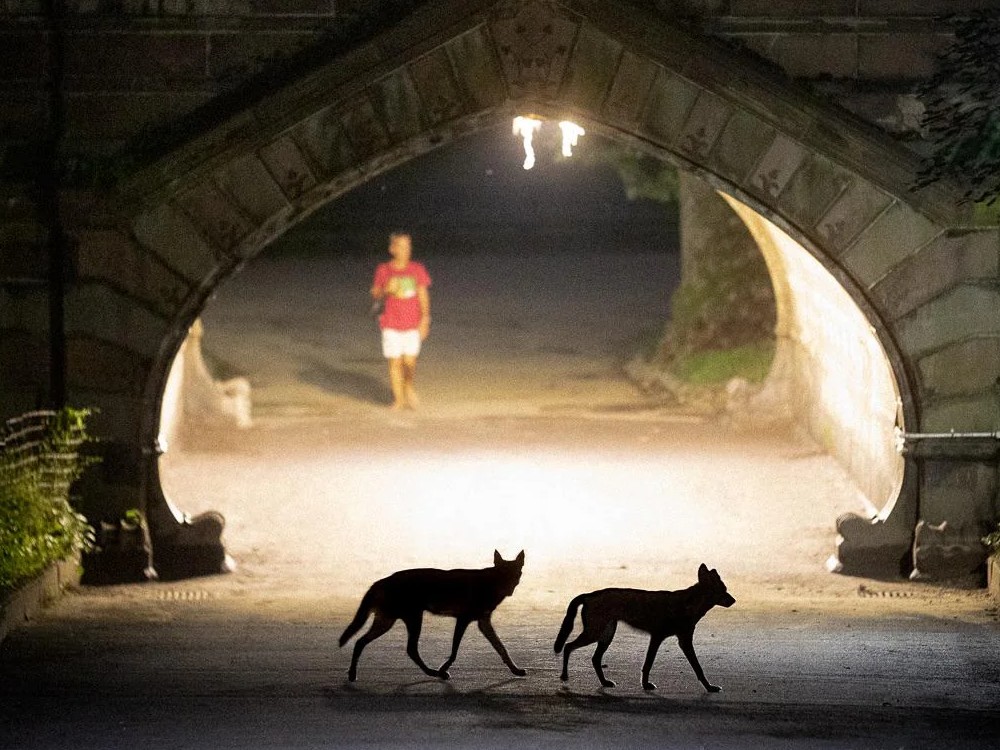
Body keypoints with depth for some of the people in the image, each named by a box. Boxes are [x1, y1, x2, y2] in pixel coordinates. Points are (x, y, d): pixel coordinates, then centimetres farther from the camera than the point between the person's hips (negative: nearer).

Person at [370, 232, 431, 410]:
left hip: (412, 324, 0)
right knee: (395, 362, -1)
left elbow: (423, 295, 4)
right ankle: (398, 399, 8)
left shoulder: (417, 269, 3)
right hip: (391, 324, 0)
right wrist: (386, 290, -16)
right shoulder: (383, 270, 1)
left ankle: (408, 387, 26)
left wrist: (425, 319, -4)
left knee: (410, 362, -3)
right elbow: (375, 296, 7)